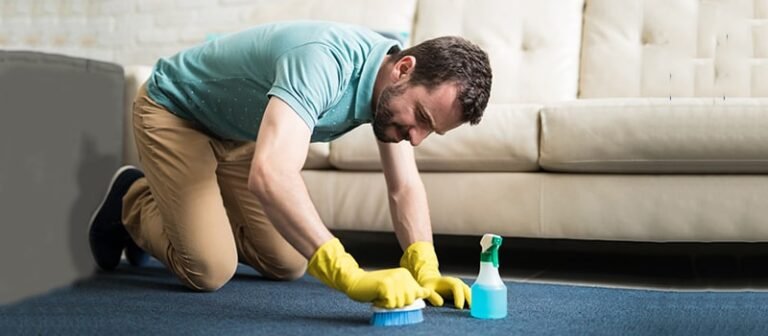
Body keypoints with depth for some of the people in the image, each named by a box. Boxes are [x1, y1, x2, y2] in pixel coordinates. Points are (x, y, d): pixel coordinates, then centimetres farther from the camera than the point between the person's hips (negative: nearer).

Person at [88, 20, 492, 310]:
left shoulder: (394, 88, -14)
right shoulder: (325, 61, -41)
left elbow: (405, 187, -9)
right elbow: (270, 174, -54)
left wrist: (424, 270, -24)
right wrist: (349, 276, -58)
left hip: (239, 133, 8)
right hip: (172, 112, -7)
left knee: (288, 265, 5)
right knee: (209, 270, -15)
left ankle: (180, 206, 26)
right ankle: (132, 204, 14)